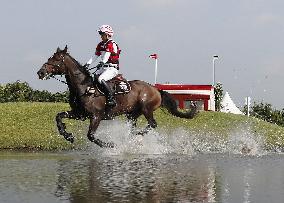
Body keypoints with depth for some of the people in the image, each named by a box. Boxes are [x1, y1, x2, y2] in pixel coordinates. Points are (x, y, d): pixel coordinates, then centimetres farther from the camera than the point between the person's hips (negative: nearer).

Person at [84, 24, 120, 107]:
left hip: (112, 68, -9)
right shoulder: (101, 45, 16)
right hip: (104, 68, 9)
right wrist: (88, 63, 2)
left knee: (101, 79, -29)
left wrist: (102, 62, -42)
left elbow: (107, 54, -27)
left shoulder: (111, 44, -10)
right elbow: (95, 56, 15)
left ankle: (111, 99, -30)